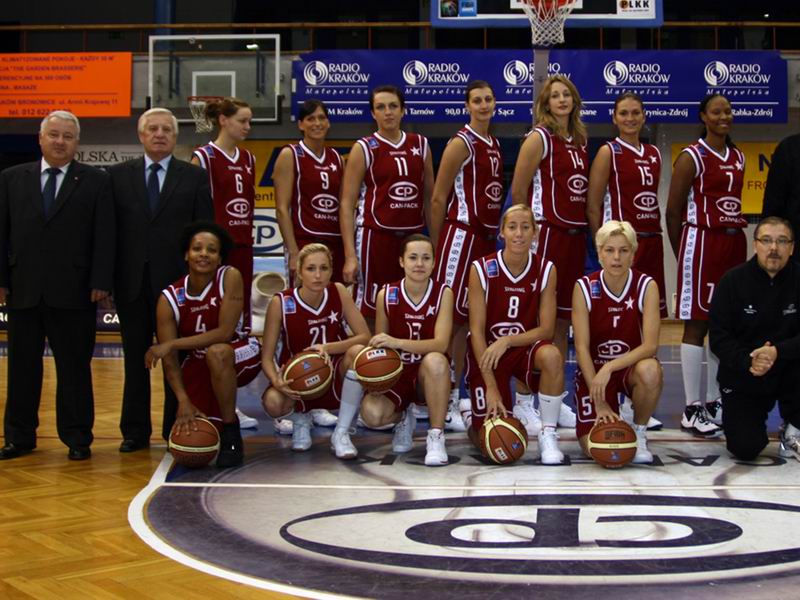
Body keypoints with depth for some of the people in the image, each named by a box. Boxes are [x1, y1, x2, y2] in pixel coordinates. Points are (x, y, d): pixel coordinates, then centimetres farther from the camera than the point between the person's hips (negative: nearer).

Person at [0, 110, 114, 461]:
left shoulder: (95, 182, 4)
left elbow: (104, 236, -1)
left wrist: (101, 282, -9)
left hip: (74, 292, -2)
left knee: (75, 367, 4)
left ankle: (77, 438, 13)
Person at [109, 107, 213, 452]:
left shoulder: (195, 177, 4)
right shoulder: (118, 175, 7)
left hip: (176, 280, -1)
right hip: (132, 281, 1)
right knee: (135, 359, 8)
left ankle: (176, 429, 14)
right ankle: (135, 431, 16)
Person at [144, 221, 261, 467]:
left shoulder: (230, 277, -20)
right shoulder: (169, 298, -14)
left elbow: (225, 332, -26)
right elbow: (170, 362, -15)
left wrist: (172, 344, -26)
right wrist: (183, 401, -30)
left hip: (241, 356, -2)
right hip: (197, 363, 3)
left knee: (216, 352, -38)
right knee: (192, 436, -14)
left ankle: (231, 435, -20)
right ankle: (222, 415, 24)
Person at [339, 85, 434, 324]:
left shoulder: (420, 145, 10)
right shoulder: (364, 149, 0)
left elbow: (429, 197, 15)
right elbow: (347, 203, -4)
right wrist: (350, 256, -12)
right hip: (376, 236, -4)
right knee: (369, 311, -3)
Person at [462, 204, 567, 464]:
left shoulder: (545, 270, -9)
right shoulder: (481, 269, -14)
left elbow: (546, 329, -10)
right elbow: (477, 331, -15)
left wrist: (508, 341, -28)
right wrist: (491, 388, -20)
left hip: (525, 346, 2)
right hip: (487, 351, -1)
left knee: (552, 355, -36)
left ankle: (548, 434, -17)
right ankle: (469, 411, 31)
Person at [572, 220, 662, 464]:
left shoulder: (646, 286, -12)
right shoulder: (584, 287, -12)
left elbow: (650, 345, -20)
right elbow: (582, 347, -14)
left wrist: (610, 367, -33)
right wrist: (599, 402, -19)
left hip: (631, 366, 1)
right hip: (594, 370, 0)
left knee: (650, 371, -37)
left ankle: (639, 432, -8)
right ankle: (607, 416, 20)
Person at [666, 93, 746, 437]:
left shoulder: (737, 157, 14)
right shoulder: (692, 157, -6)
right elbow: (673, 211, -6)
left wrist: (736, 234, 13)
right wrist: (682, 255, -3)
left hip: (733, 242, 7)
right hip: (702, 241, -7)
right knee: (697, 325, -4)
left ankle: (714, 403, 19)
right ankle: (692, 410, -1)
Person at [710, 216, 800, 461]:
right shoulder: (733, 281, -8)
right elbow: (718, 338, -11)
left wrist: (777, 352, -32)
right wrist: (747, 362, -27)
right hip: (741, 378, -1)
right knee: (745, 448, -16)